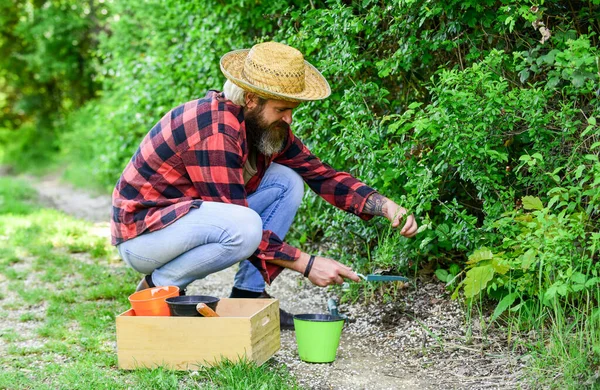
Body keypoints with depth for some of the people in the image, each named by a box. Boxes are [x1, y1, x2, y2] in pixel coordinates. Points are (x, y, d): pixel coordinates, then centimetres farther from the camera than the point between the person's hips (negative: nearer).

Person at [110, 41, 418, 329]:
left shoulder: (265, 124, 1)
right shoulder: (216, 130, -27)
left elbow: (321, 175, 5)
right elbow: (240, 226, -27)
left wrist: (385, 206, -7)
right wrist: (306, 265, -25)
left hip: (186, 218, 9)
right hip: (140, 231, -9)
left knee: (286, 181, -1)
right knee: (244, 226, -36)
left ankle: (248, 294, 0)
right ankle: (159, 285, -11)